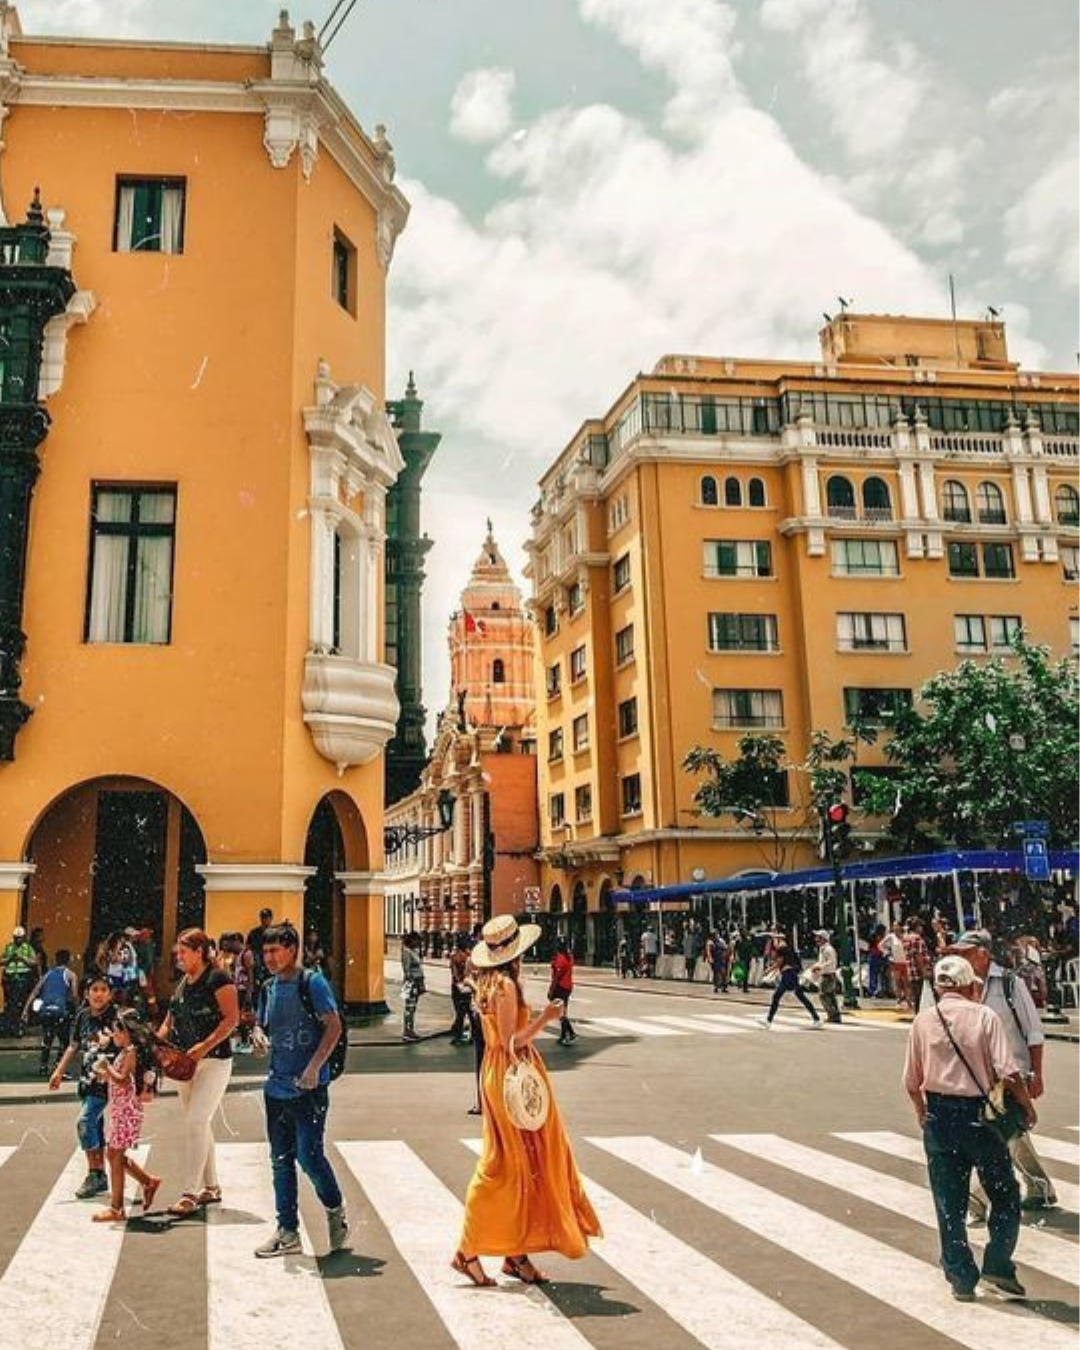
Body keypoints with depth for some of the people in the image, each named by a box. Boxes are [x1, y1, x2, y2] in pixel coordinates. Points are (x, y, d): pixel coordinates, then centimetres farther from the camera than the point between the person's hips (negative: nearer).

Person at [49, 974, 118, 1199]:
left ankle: (94, 1174, -2)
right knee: (95, 1125, 12)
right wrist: (59, 1071, 12)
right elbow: (74, 1046, 15)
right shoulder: (83, 1016, 5)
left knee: (85, 1121, -14)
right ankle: (100, 1176, 23)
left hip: (106, 1080, -6)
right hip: (87, 1078, 6)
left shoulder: (116, 1016, -13)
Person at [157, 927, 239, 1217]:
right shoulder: (183, 983, 13)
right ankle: (211, 1187, 24)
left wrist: (205, 1046, -25)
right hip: (184, 1062, 8)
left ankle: (190, 1193, -5)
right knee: (198, 1125, 13)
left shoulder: (217, 978, -12)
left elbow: (232, 1018, -18)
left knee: (196, 1122, -11)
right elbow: (171, 1020, 17)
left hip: (214, 1061, -8)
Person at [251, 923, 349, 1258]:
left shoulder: (312, 982, -10)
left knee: (309, 1155, -8)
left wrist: (314, 1067, -22)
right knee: (281, 1160, 10)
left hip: (309, 1088, -7)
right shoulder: (269, 988, 10)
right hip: (277, 1086, 7)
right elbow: (261, 1024, 21)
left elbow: (334, 1026, -15)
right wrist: (259, 1036, -3)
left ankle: (336, 1210, 17)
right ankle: (287, 1231, 21)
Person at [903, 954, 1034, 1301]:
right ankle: (997, 1265, 11)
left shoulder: (923, 1021, 2)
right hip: (978, 1114, -2)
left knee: (948, 1203, 11)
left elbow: (912, 1081, 5)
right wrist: (1027, 1106, 3)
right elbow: (1008, 1071, -13)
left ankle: (961, 1279, 15)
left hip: (938, 1115, 2)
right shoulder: (984, 1016, -7)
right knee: (1005, 1194, 17)